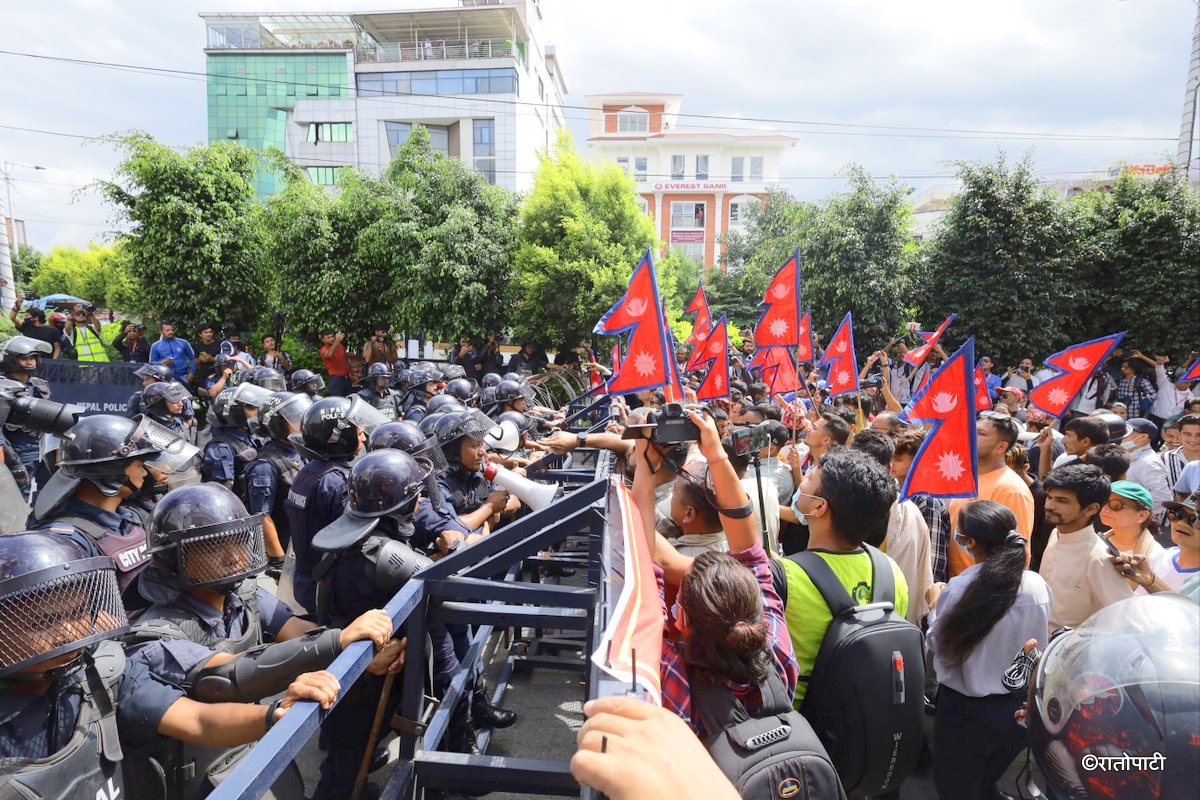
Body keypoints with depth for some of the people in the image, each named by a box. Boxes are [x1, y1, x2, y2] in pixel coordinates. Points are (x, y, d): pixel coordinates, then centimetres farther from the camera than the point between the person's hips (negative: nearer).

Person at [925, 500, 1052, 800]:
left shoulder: (957, 590, -23)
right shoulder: (1038, 585, -12)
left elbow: (940, 647, -8)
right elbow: (1040, 646, 4)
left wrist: (935, 606, 6)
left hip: (966, 713, -4)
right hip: (1019, 708, 4)